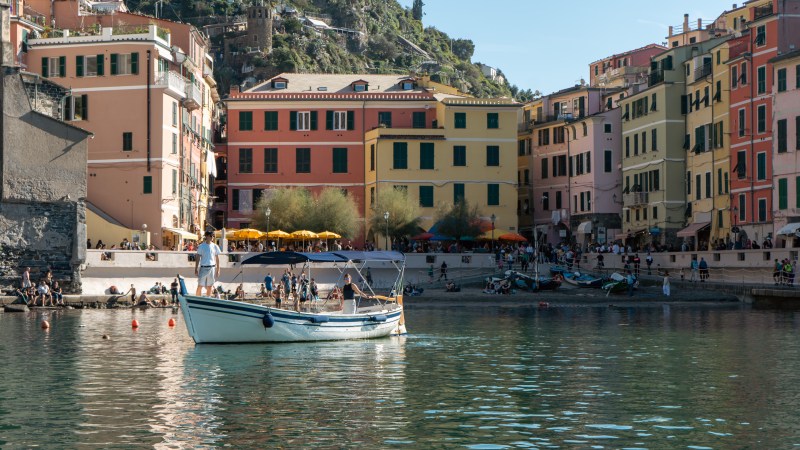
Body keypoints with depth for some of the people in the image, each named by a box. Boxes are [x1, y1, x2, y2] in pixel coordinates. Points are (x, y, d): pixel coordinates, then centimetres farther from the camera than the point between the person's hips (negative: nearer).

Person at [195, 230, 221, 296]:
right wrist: (196, 269, -4)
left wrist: (218, 269, 7)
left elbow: (217, 258, 10)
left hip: (212, 268, 3)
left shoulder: (215, 246, 6)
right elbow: (198, 258, 1)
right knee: (200, 286, -5)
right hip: (203, 268, -3)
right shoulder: (201, 246, -1)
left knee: (210, 286, 6)